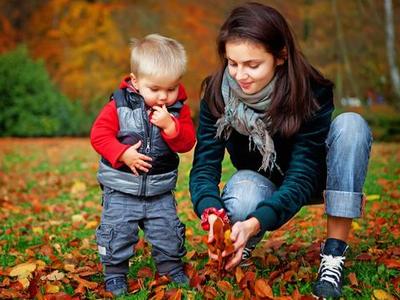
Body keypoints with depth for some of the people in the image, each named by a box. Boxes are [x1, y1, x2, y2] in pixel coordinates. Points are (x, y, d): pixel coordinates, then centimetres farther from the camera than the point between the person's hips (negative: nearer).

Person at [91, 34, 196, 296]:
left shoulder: (179, 109, -4)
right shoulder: (119, 105, -11)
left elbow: (188, 142, -9)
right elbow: (99, 134, -12)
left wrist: (170, 126, -26)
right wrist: (123, 154, -24)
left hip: (160, 190, 2)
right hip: (121, 188, -2)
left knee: (168, 232, 10)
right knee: (118, 232, 2)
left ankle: (172, 267, 32)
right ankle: (115, 273, 21)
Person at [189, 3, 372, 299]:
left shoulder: (312, 91, -27)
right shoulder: (218, 94, -21)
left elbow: (302, 173, -32)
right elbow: (204, 166, -26)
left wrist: (255, 223, -50)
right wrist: (212, 213, -49)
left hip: (308, 183, 1)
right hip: (263, 184, 0)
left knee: (351, 124, -31)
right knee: (243, 194, -39)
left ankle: (334, 254, -25)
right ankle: (241, 252, -3)